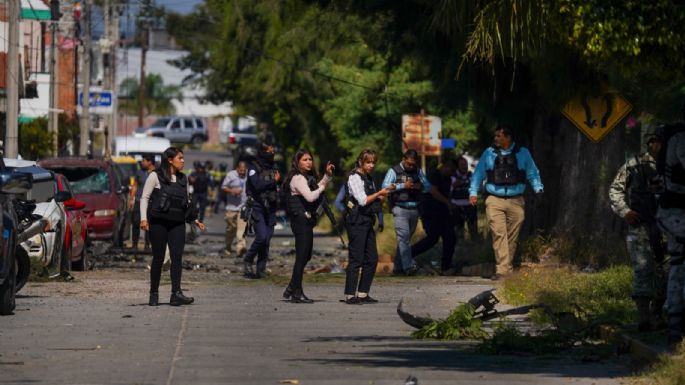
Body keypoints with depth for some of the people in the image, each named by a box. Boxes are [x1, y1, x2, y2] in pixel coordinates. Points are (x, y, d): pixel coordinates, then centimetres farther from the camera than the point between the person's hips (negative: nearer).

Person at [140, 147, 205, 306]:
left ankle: (176, 294, -16)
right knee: (158, 258, -1)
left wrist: (194, 219, 20)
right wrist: (143, 218, -12)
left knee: (177, 257, -9)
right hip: (158, 222, -4)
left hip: (177, 223, 4)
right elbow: (145, 198, -2)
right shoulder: (156, 176, -1)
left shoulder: (183, 179, 15)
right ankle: (154, 294, 9)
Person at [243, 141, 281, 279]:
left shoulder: (273, 167, 13)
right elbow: (258, 185, -21)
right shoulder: (254, 168, -6)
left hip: (270, 208, 5)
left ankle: (261, 269, 8)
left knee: (267, 239, 2)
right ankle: (247, 262, 3)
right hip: (257, 207, -5)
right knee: (261, 237, -16)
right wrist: (274, 181, -13)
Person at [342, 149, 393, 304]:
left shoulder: (368, 179, 17)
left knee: (372, 259, 8)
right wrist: (380, 193, -7)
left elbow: (374, 201, 22)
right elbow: (363, 200, -17)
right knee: (356, 259, -9)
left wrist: (385, 193, 5)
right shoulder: (354, 178, -9)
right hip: (357, 221, -9)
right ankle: (350, 295, -7)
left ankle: (363, 293, 13)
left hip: (367, 221, 9)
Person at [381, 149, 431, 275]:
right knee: (404, 237, -15)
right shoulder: (394, 171, 0)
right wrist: (403, 186, -18)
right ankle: (408, 266, -24)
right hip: (400, 209, -5)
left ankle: (398, 267, 16)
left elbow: (428, 186, 17)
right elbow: (385, 186, -11)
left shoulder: (418, 172, 16)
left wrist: (420, 186, -6)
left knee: (406, 238, 8)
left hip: (414, 209, 5)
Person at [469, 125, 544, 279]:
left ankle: (508, 268, 16)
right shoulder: (489, 154, 9)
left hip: (515, 201, 1)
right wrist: (473, 192, 2)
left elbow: (532, 173, 11)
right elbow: (478, 174, 13)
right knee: (498, 234, -13)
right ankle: (501, 269, -19)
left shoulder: (523, 153, 9)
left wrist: (538, 188, -5)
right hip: (494, 201, -1)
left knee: (512, 236, 4)